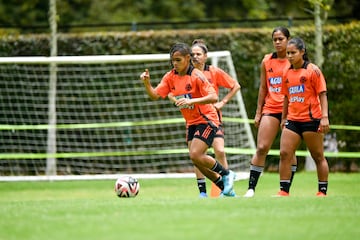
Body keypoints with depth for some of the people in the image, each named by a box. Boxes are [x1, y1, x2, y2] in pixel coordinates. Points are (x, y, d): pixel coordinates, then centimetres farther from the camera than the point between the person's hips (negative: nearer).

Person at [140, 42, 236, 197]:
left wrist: (191, 101, -36)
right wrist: (147, 83, -21)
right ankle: (225, 187, 18)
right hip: (191, 123, 7)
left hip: (206, 120, -7)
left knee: (195, 155, -20)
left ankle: (226, 174, 1)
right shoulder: (170, 77, 2)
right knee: (197, 160, 2)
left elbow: (213, 97, -25)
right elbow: (155, 95, -2)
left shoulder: (196, 76, -18)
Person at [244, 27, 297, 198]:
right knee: (261, 148, -7)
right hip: (270, 109, 2)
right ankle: (251, 187, -7)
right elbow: (263, 88, 13)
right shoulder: (267, 61, 9)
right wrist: (258, 112, 10)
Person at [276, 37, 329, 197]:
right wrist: (283, 118, 20)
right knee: (284, 153, -5)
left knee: (318, 156, 2)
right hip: (292, 120, 5)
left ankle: (322, 192, 9)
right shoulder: (287, 73, 12)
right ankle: (284, 191, -2)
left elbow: (322, 94, -6)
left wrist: (325, 117, -14)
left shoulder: (313, 70, -4)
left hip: (311, 119, -5)